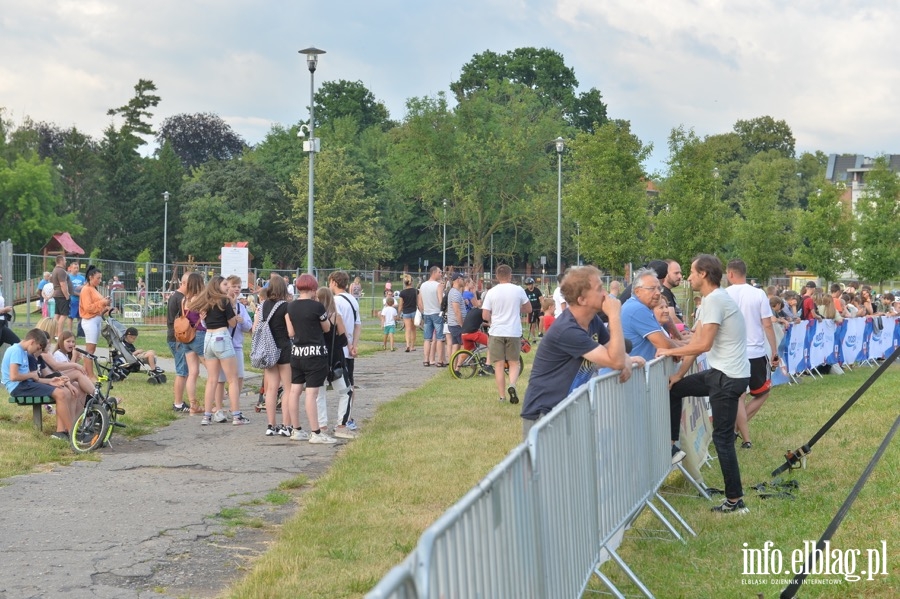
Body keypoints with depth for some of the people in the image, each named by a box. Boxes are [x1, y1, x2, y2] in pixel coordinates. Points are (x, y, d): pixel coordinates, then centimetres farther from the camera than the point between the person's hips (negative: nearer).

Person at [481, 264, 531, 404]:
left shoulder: (491, 292, -5)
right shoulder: (518, 290, -3)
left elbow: (485, 315, -6)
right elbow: (528, 309, 8)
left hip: (496, 332, 0)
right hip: (514, 332, 0)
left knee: (499, 365, 6)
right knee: (514, 362, 11)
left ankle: (502, 396, 5)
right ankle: (512, 385, -16)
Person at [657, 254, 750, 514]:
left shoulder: (714, 300, -18)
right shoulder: (712, 300, 13)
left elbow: (703, 345, -23)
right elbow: (696, 341, 14)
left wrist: (670, 351, -11)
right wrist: (679, 374, 11)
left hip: (729, 378, -10)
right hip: (721, 373, 10)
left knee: (723, 438, -5)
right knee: (673, 389, 22)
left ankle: (735, 501, 1)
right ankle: (671, 444, 30)